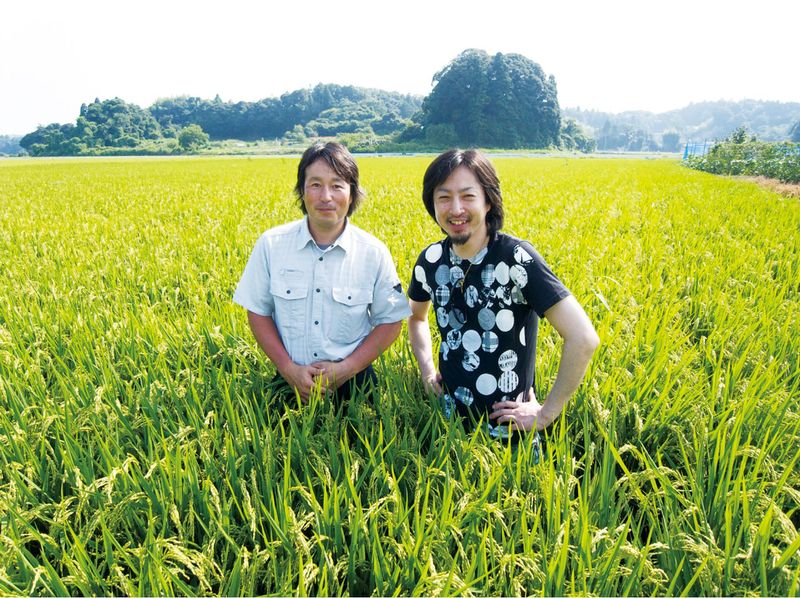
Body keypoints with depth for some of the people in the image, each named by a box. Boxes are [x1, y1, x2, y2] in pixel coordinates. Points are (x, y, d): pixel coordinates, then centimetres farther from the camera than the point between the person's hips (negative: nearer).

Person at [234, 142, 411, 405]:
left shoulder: (374, 252, -9)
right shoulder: (271, 244, -7)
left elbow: (391, 321, -3)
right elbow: (258, 312, 0)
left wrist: (346, 369, -14)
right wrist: (288, 369, -11)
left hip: (352, 383, 0)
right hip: (290, 382, 1)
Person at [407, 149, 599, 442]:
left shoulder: (516, 258, -21)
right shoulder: (431, 260, -4)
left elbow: (584, 339, -25)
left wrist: (547, 413, -18)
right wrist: (426, 370, 5)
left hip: (508, 427, -5)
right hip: (448, 416, 5)